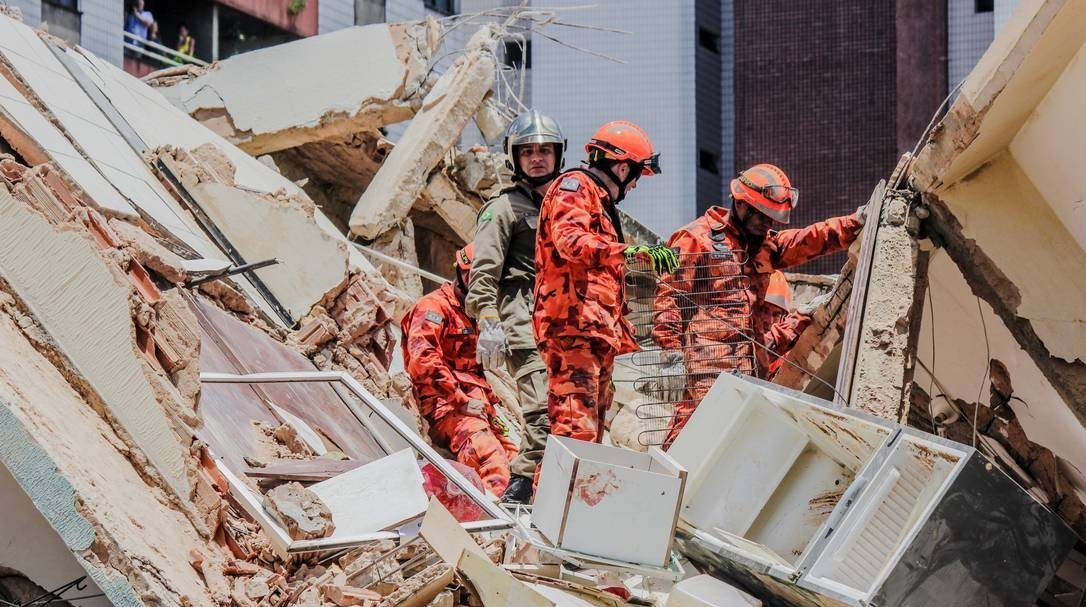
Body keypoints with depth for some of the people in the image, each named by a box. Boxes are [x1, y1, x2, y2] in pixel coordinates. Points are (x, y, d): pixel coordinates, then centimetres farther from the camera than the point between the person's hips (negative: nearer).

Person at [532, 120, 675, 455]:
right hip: (573, 326, -11)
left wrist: (621, 331, 27)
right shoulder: (574, 187, -2)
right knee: (577, 426, -20)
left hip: (597, 331, 11)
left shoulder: (600, 200, 29)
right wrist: (629, 250, -35)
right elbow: (569, 240, -23)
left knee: (592, 425, 9)